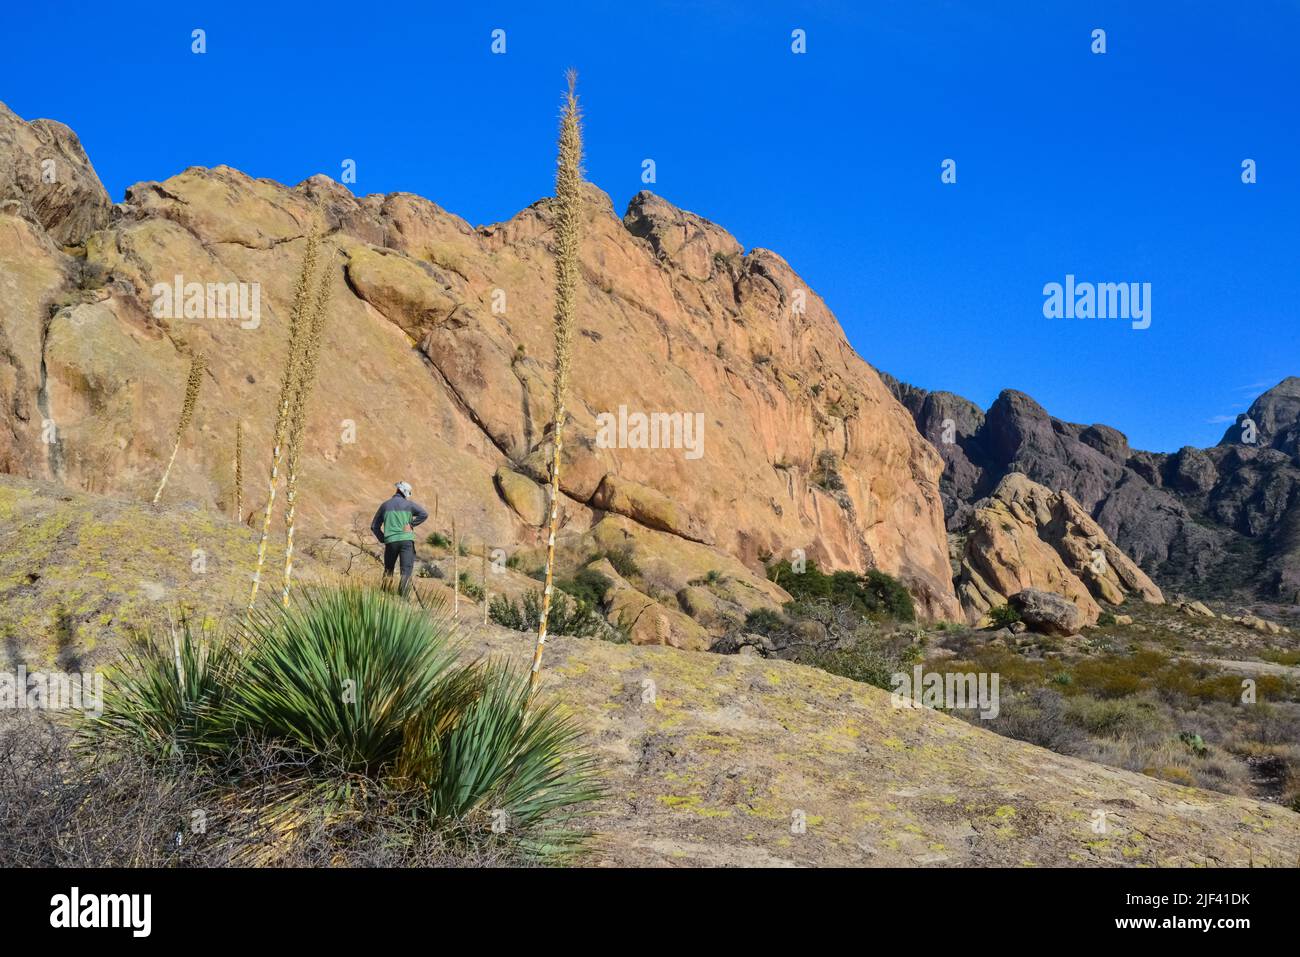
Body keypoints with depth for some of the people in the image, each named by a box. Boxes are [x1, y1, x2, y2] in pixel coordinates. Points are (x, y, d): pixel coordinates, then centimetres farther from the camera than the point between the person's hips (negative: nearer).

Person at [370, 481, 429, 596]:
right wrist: (411, 524, 0)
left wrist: (383, 540, 15)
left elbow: (374, 526, 13)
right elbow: (424, 514, -8)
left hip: (391, 541, 3)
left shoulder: (385, 505, 13)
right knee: (406, 570, -6)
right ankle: (403, 594, -19)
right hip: (407, 540, -3)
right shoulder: (409, 504, 6)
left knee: (388, 569, 21)